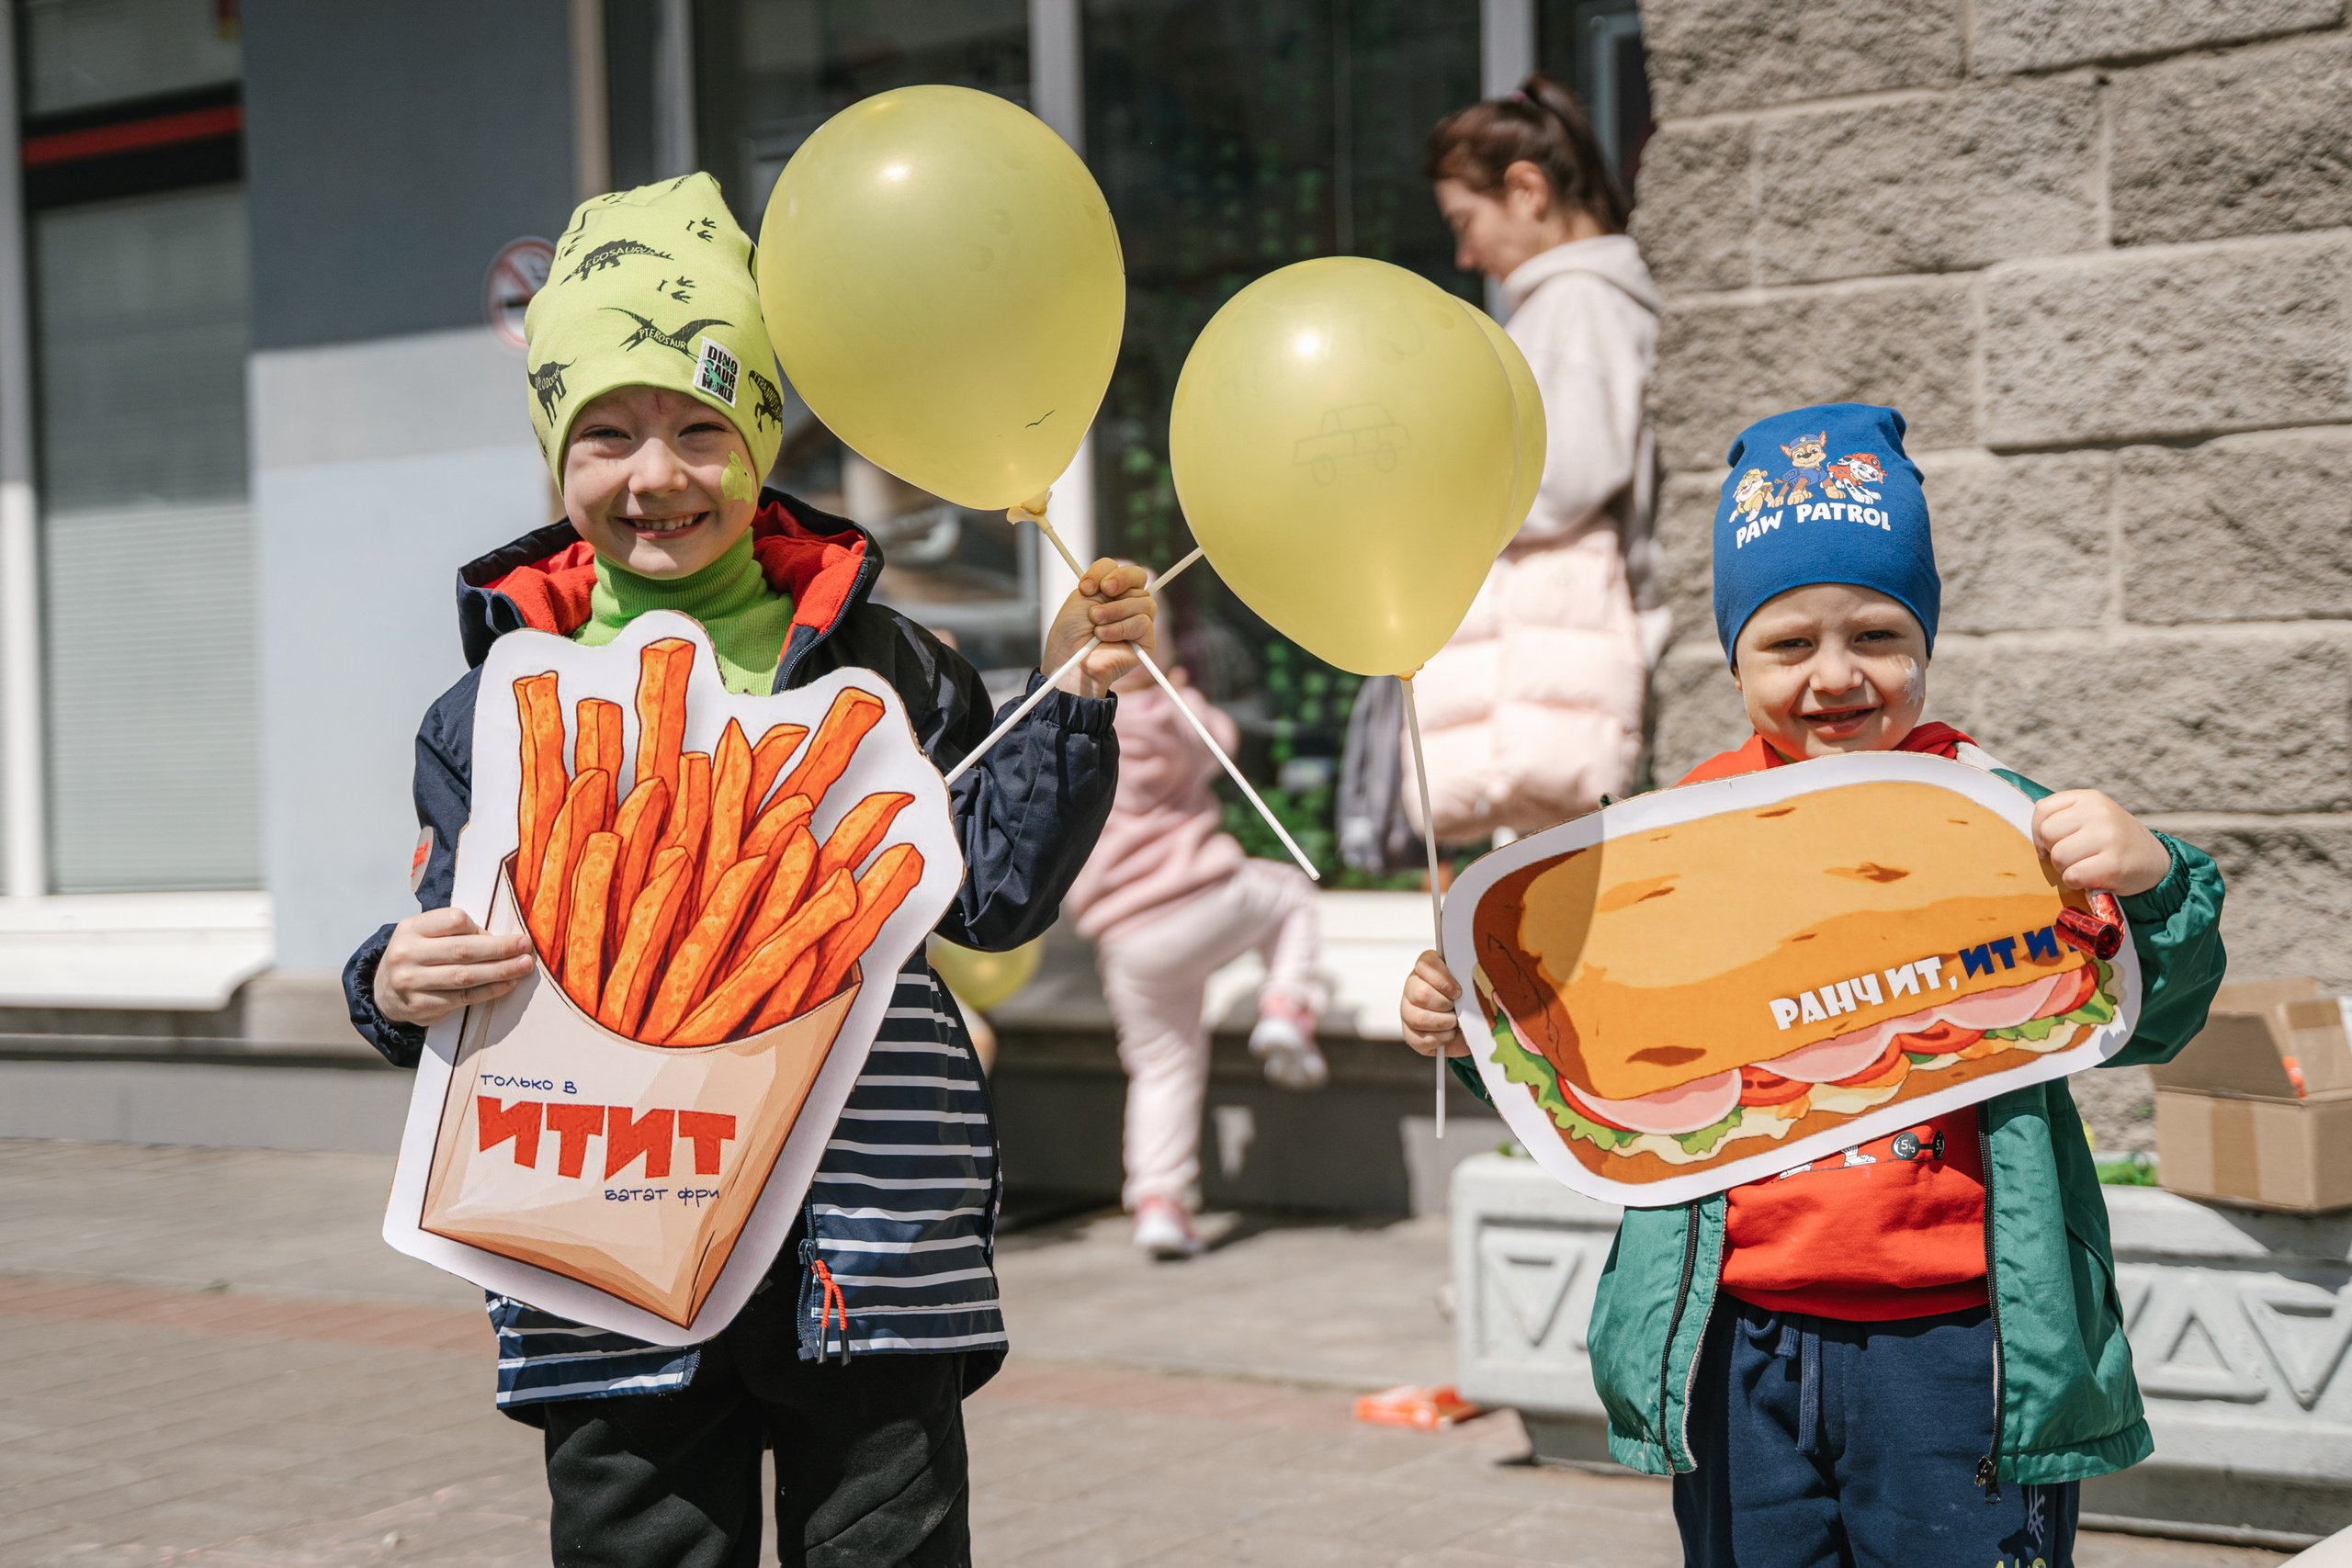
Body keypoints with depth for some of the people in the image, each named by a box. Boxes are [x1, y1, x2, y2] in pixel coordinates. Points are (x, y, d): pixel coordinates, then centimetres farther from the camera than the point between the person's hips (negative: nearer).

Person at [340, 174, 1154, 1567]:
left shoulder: (878, 668, 6)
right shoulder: (495, 710, 7)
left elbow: (995, 891, 7)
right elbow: (458, 946, 10)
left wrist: (1075, 698, -1)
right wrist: (400, 988, -12)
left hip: (869, 1236, 0)